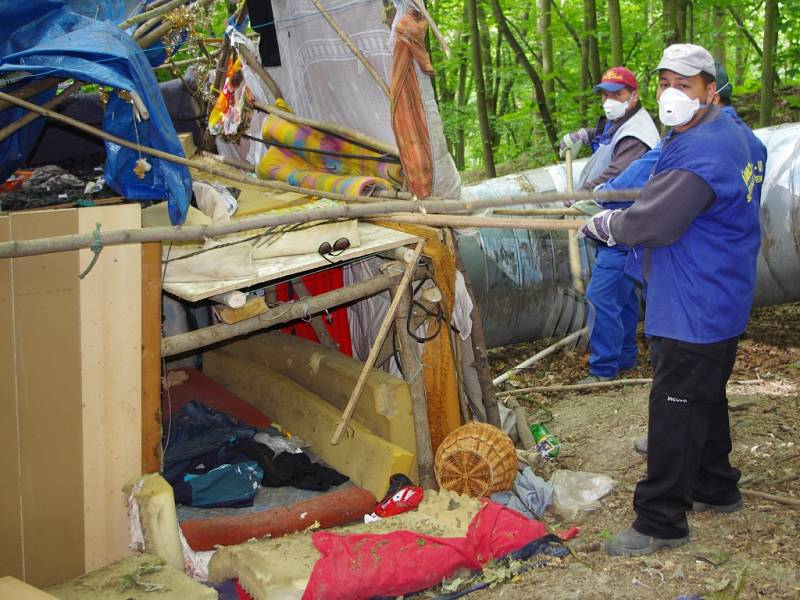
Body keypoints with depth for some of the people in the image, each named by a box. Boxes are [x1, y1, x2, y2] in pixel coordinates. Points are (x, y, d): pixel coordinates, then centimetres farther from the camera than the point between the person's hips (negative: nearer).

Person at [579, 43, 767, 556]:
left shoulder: (699, 153, -24)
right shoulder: (741, 139, 10)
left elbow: (650, 223, -26)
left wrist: (602, 224, -8)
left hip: (693, 315, -11)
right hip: (723, 306, 11)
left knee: (674, 414, -4)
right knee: (706, 400, 23)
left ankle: (660, 523, 4)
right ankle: (716, 488, 39)